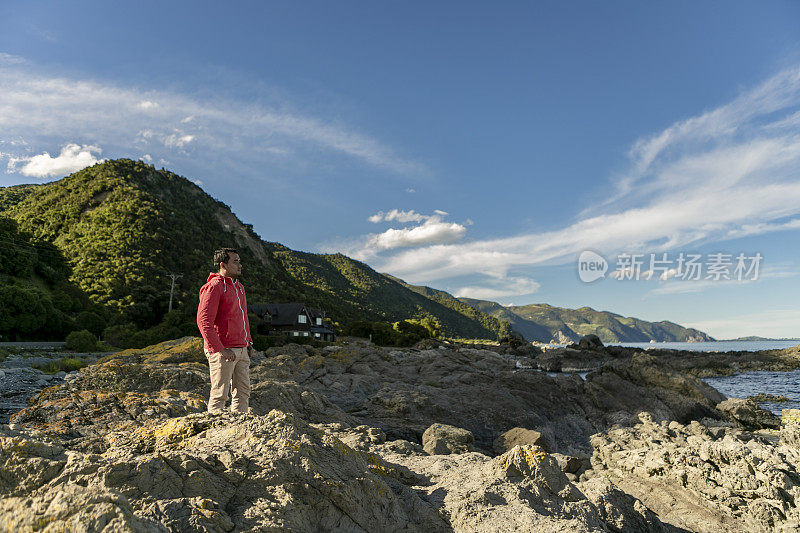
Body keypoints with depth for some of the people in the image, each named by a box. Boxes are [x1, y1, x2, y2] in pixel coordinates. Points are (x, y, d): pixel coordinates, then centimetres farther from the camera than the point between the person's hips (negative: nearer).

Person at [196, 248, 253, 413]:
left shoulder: (238, 287, 17)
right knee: (220, 394, -2)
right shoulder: (214, 286, -11)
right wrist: (220, 349, -21)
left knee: (243, 393, 10)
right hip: (222, 351, -8)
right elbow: (203, 321, -18)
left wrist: (249, 342, 17)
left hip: (241, 350, 9)